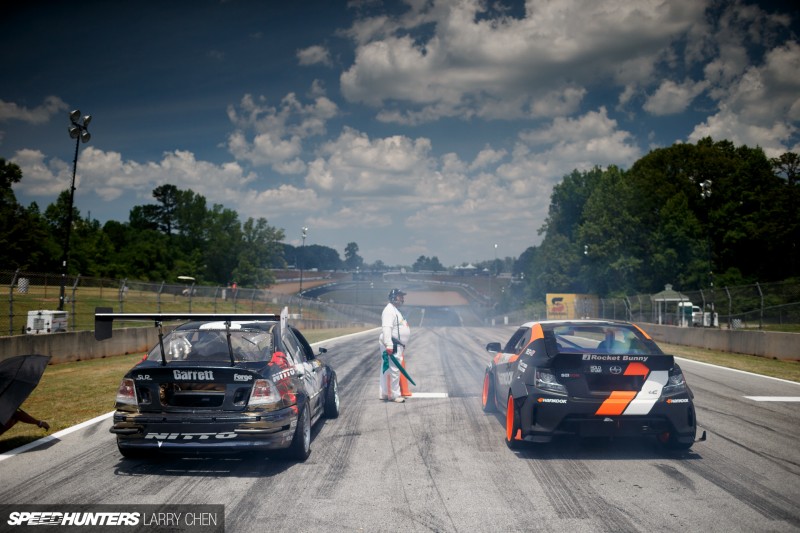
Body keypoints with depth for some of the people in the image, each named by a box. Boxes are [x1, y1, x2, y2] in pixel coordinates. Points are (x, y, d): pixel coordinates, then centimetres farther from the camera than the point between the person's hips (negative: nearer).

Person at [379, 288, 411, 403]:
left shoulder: (395, 310, 21)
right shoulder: (389, 310, -13)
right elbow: (386, 328, -24)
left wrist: (401, 346, 28)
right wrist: (389, 345, -32)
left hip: (397, 345, 11)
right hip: (391, 345, -11)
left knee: (387, 370, 13)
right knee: (393, 369, -9)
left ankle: (384, 393, 17)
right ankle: (394, 394, -6)